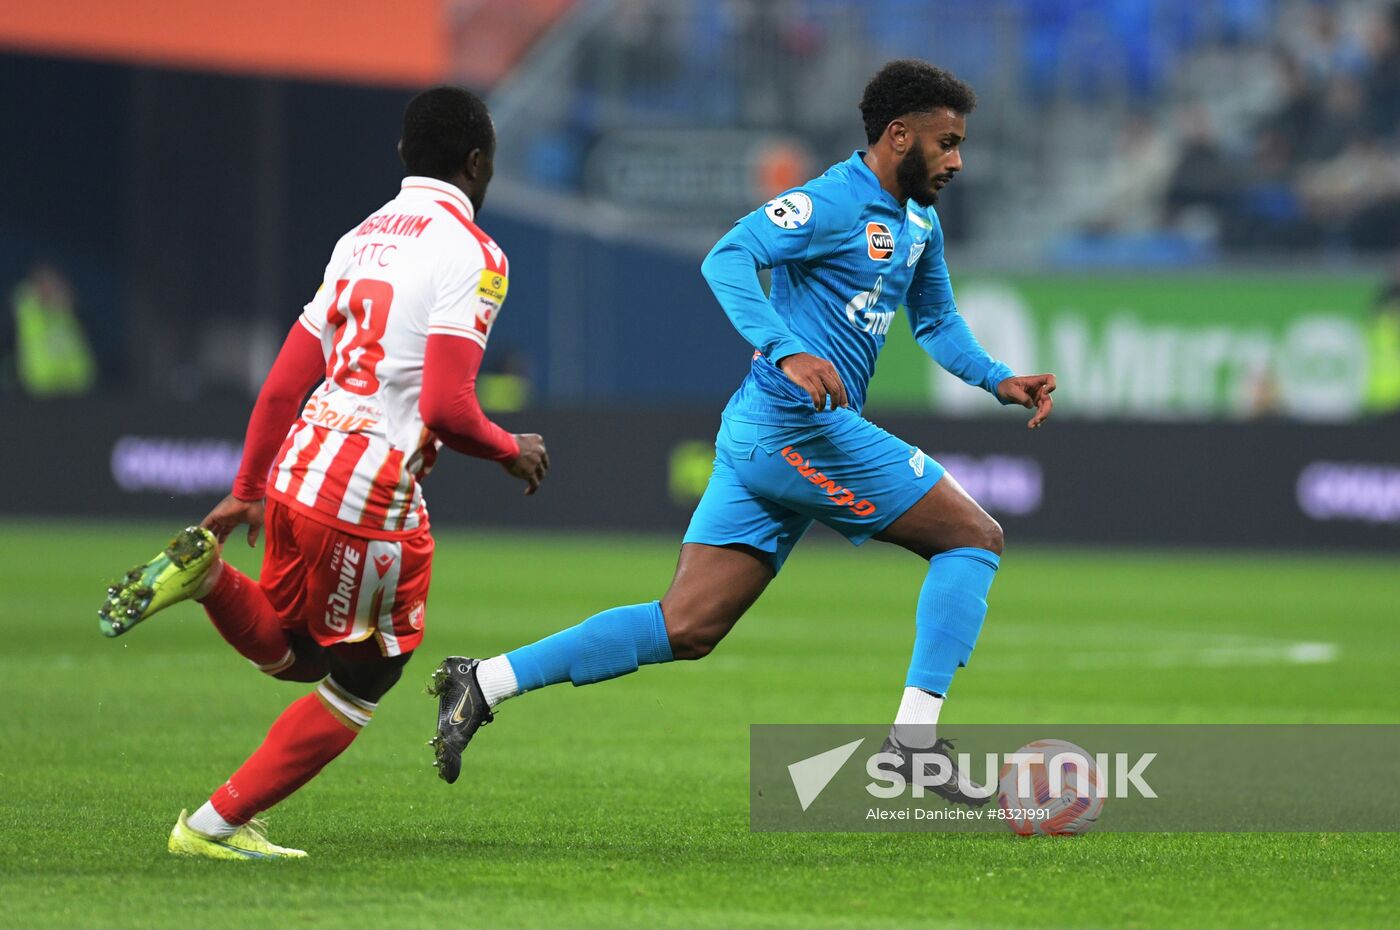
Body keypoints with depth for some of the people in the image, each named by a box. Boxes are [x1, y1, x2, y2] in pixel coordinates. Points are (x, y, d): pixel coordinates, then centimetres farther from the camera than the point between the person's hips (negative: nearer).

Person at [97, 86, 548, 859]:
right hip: (372, 497, -7)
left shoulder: (363, 238, 15)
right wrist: (512, 452, 2)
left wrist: (247, 490, 22)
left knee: (289, 652, 26)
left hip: (297, 474, 7)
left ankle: (204, 568, -2)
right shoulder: (471, 255, -9)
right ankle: (218, 824, 10)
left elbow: (284, 382, 16)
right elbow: (448, 410, -17)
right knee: (360, 681, 10)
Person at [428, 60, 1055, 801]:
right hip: (799, 425, -10)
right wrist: (787, 352, -34)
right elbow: (727, 259, -22)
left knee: (685, 628, 2)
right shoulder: (831, 202, -10)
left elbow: (937, 321, 33)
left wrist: (998, 381, 17)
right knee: (975, 538, -3)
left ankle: (486, 682, -1)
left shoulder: (919, 223, 20)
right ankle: (915, 736, -7)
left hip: (759, 435, 10)